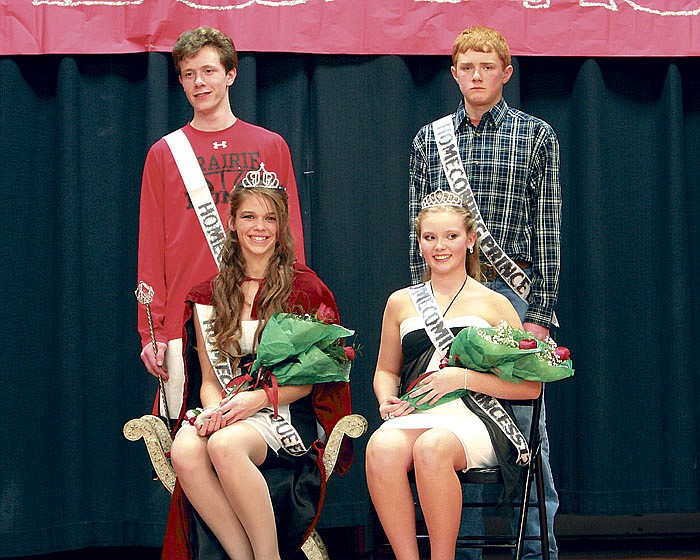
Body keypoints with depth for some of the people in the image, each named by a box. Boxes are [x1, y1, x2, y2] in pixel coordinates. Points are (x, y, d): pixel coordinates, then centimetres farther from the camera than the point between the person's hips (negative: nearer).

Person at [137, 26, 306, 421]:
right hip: (185, 324, 0)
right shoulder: (164, 154, 11)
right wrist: (151, 330, 1)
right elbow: (151, 248, 9)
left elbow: (291, 237, 10)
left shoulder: (271, 147, 11)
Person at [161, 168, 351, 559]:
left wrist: (259, 398, -16)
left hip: (284, 413, -3)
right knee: (185, 450, -32)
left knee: (225, 445, -37)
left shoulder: (304, 289, 5)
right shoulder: (209, 296, 16)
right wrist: (215, 408, -9)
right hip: (226, 408, 4)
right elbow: (208, 379, 14)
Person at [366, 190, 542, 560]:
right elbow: (386, 370, 31)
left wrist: (463, 377, -9)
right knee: (382, 447, -34)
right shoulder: (401, 303, 19)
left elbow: (530, 386, 3)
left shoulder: (493, 304, 9)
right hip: (414, 416, 3)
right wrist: (387, 399, 7)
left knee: (431, 447, -38)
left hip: (474, 418, -3)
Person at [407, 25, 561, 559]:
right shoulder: (429, 139, 12)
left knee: (526, 422, -2)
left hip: (512, 288, -3)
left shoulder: (536, 134, 5)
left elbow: (547, 228, 1)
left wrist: (541, 311, -5)